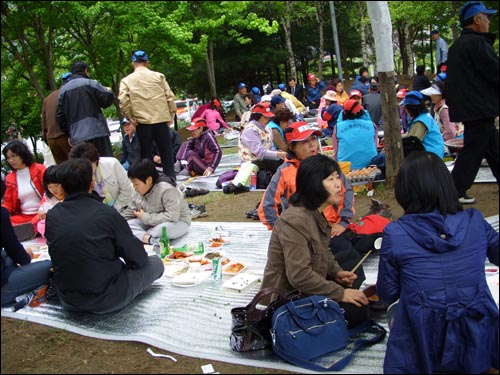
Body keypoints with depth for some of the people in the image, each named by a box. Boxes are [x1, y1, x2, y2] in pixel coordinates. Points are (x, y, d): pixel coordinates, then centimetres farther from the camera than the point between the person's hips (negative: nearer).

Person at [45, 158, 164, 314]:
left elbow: (60, 258, 7)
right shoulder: (107, 214, -21)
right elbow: (137, 258, -13)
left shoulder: (51, 217, -8)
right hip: (106, 301, -2)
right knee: (156, 263, 11)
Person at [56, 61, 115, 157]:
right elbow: (108, 99, -3)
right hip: (96, 131, -4)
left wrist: (69, 133, 20)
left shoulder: (63, 90, 14)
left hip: (76, 137, 4)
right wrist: (108, 91, 19)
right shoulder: (90, 83, 0)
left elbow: (60, 116, 12)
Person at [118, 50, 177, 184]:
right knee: (166, 153, 9)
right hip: (161, 119, 0)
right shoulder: (158, 76, 5)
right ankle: (171, 181, 8)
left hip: (142, 121, 0)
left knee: (146, 154, 8)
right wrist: (171, 115, 8)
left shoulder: (127, 80, 3)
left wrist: (130, 117, 2)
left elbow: (123, 101, -9)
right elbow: (170, 97, 1)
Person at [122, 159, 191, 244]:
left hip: (178, 222, -7)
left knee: (165, 228, -41)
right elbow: (130, 211, 12)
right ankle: (149, 239, -37)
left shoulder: (167, 191, -28)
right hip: (153, 223, 7)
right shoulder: (138, 193, -4)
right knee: (128, 224, -13)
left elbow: (172, 216, -36)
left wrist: (146, 217, -30)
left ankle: (140, 236, -16)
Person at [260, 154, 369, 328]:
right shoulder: (295, 221, -26)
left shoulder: (317, 214, 5)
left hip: (307, 287, 10)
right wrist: (340, 293, -22)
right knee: (357, 310, -12)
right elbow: (299, 275, -30)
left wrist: (337, 272, 0)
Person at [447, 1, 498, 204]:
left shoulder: (456, 46, 16)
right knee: (473, 150, -4)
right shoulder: (477, 43, -16)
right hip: (480, 107, -10)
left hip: (465, 107, 10)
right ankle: (455, 192, -1)